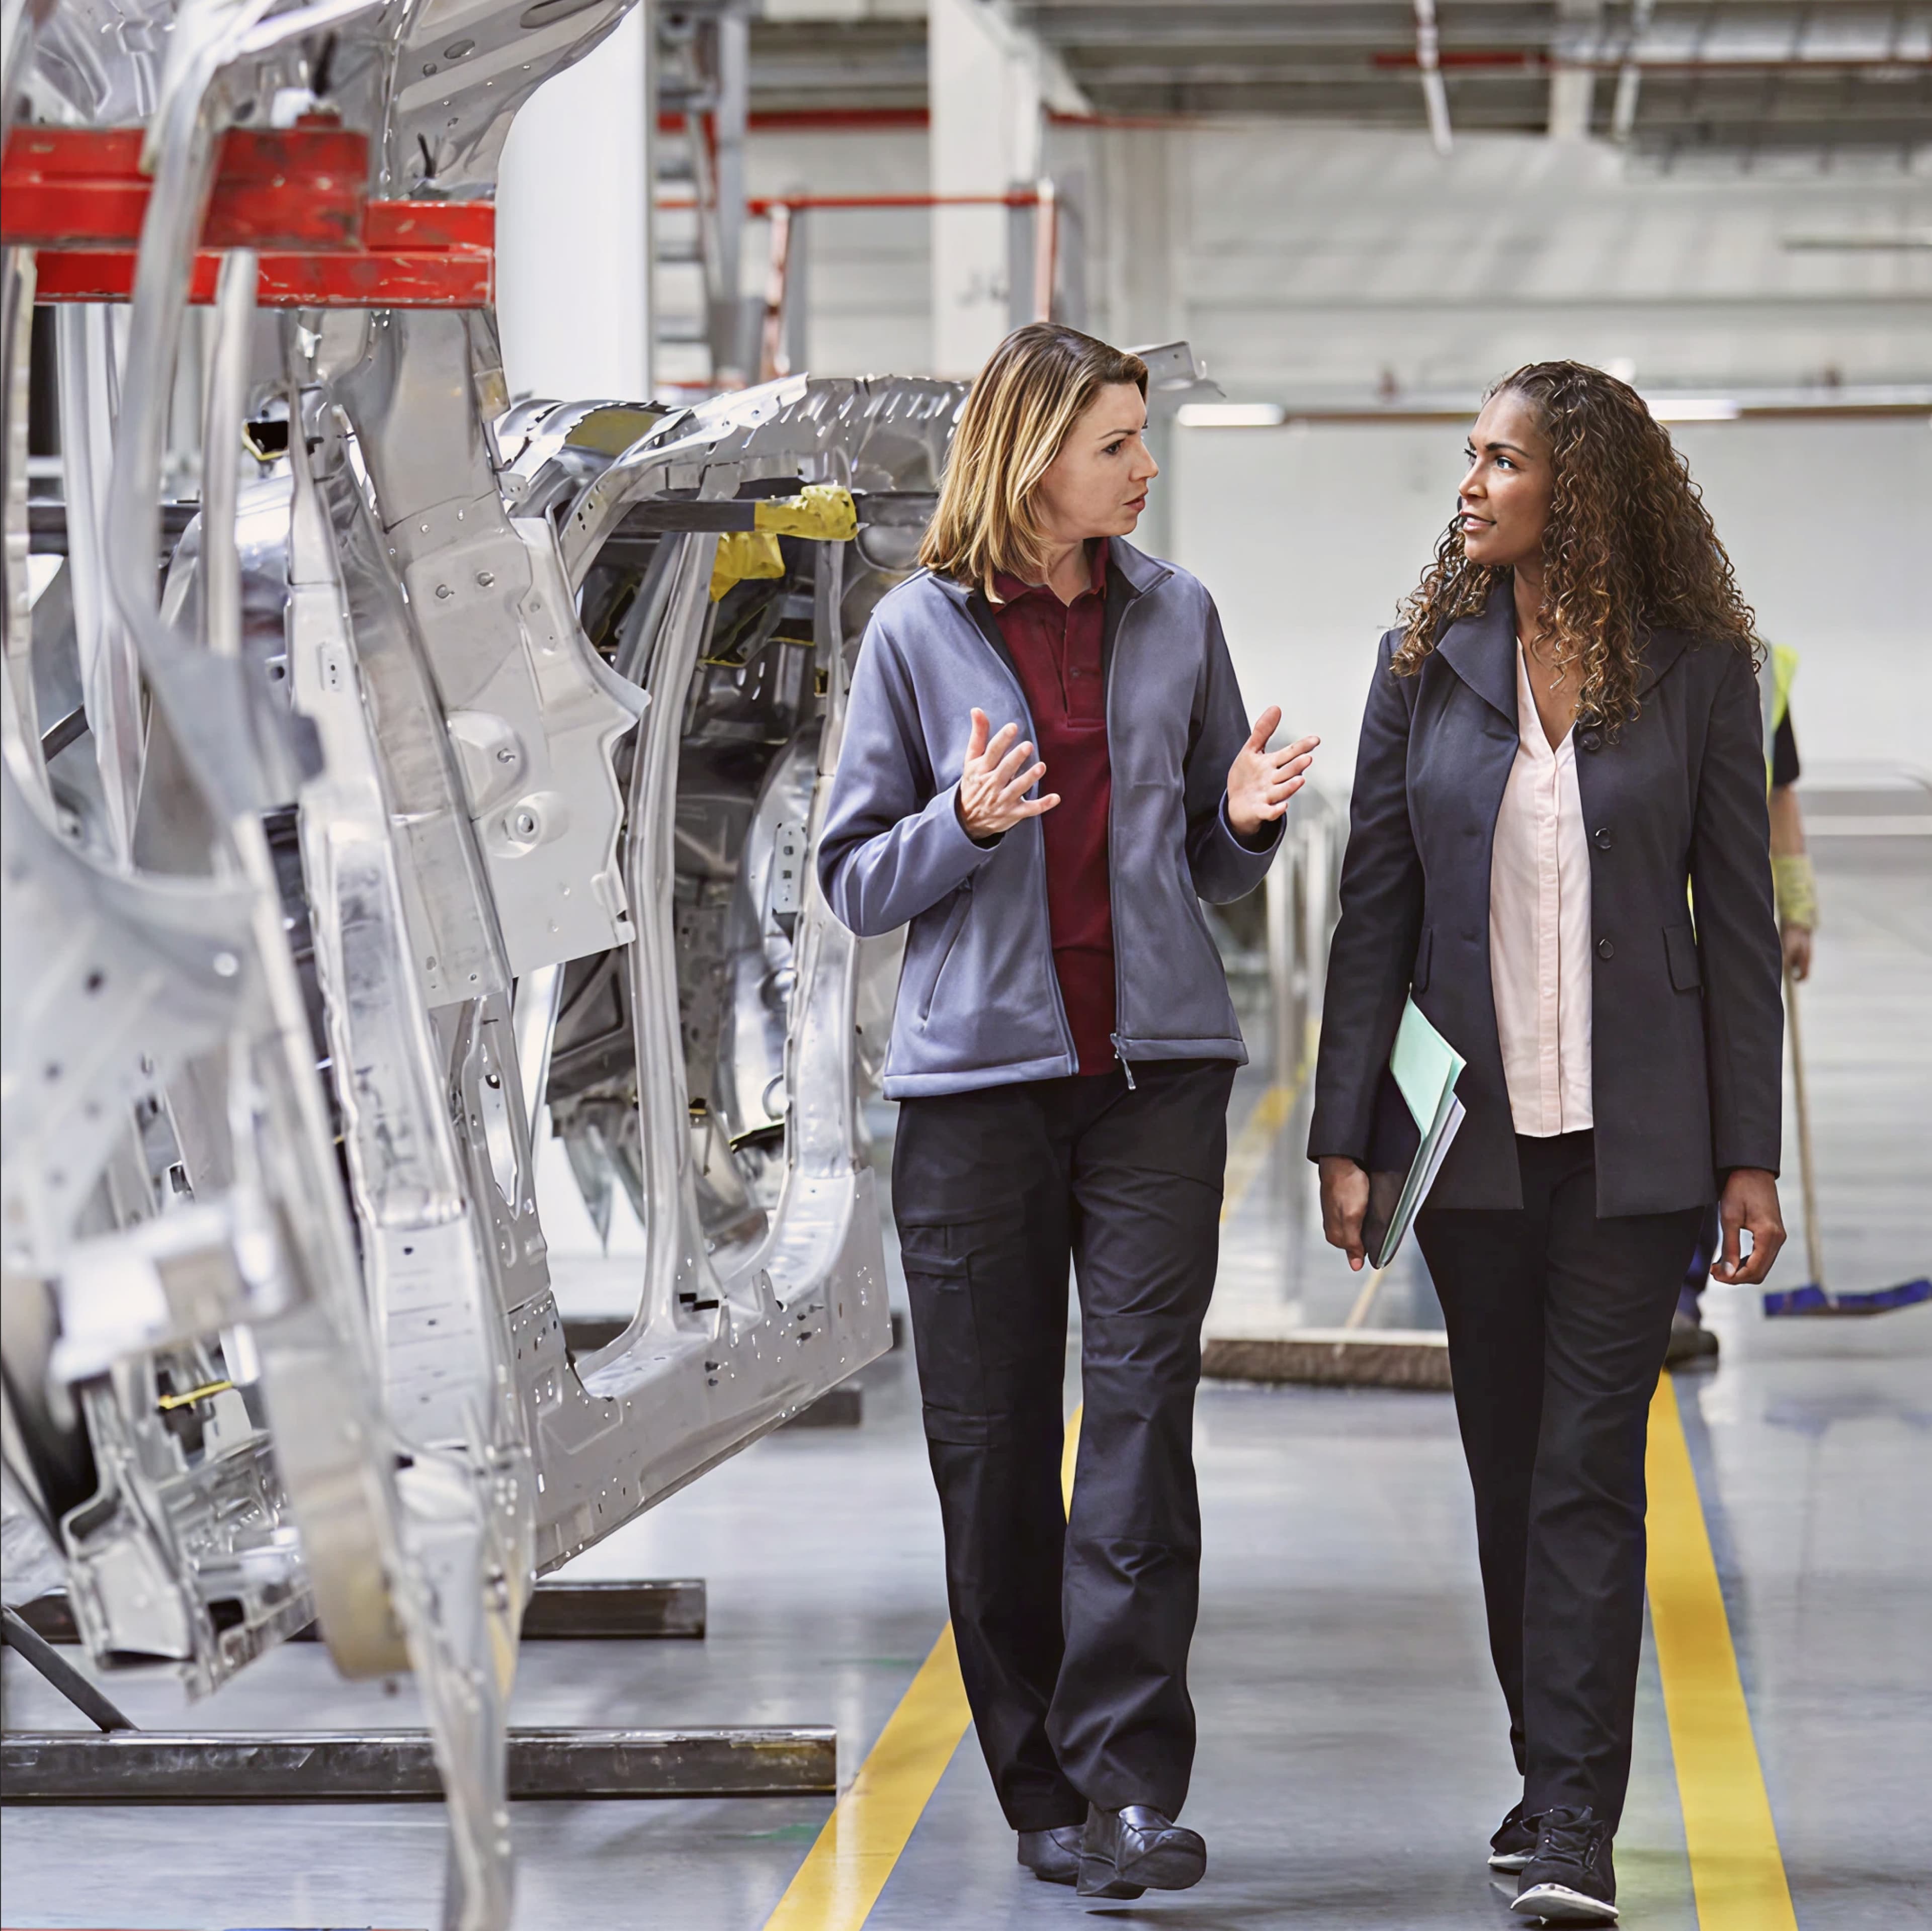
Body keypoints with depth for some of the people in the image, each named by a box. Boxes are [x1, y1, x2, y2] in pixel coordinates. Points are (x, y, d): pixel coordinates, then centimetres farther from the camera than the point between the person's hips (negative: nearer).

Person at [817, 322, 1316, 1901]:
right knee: (993, 1443, 3)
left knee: (1144, 1409, -9)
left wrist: (1246, 817, -6)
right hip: (978, 1071, -1)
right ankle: (1042, 1791, 14)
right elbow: (854, 881, 4)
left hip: (1158, 1062, 1)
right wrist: (966, 821, -15)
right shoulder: (920, 632, 1)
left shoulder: (1176, 616, 8)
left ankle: (1133, 1784, -10)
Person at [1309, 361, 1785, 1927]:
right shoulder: (1428, 665, 5)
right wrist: (1345, 1136, 0)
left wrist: (1751, 1154, -3)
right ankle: (1550, 1779, 25)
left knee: (1590, 1464, -8)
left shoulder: (1698, 672, -1)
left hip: (1634, 1135, -3)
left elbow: (1740, 921, 1)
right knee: (1508, 1465, 10)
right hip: (1475, 1132, 3)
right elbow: (1375, 910, 5)